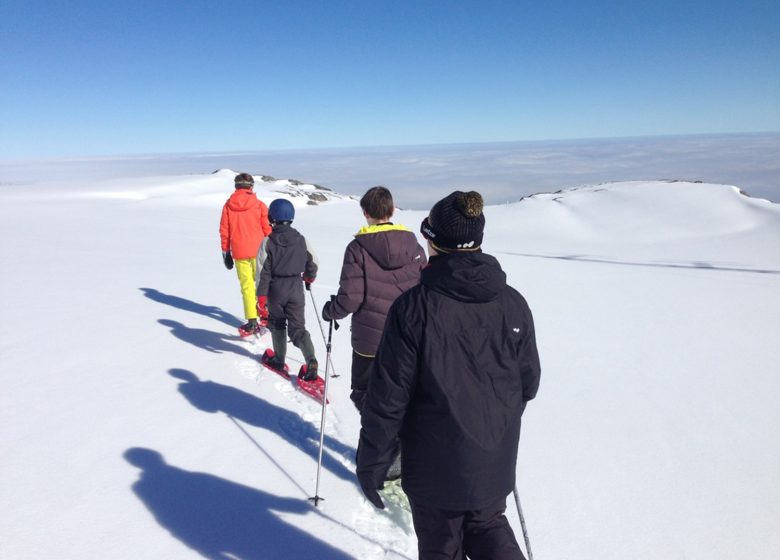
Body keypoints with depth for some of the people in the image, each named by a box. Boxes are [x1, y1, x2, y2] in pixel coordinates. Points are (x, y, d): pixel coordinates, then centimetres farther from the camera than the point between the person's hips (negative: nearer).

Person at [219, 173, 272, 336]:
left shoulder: (228, 205, 1)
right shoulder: (259, 205, -5)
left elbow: (224, 231, 4)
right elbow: (267, 229, -2)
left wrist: (225, 251, 12)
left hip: (239, 252, 1)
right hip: (258, 251, -1)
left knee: (247, 285, 5)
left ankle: (252, 322, 3)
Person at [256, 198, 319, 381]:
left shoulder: (267, 242, -13)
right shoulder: (301, 240, -3)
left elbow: (263, 273, -13)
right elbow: (312, 263, 6)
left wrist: (261, 297, -7)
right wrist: (309, 278, 26)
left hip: (275, 290, -2)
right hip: (296, 289, 2)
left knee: (277, 324, 19)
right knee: (298, 327, 5)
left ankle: (279, 359, 29)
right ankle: (311, 362, -12)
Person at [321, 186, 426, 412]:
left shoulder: (358, 248, -12)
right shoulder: (413, 245, -2)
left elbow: (351, 298, -15)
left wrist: (329, 311, 5)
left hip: (370, 339, -3)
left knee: (365, 395, 15)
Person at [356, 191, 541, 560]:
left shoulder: (413, 306, -21)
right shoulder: (514, 303, -7)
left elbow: (388, 397, -19)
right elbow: (528, 384, 3)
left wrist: (371, 463, -6)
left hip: (436, 467, -3)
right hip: (495, 464, 4)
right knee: (487, 525, 29)